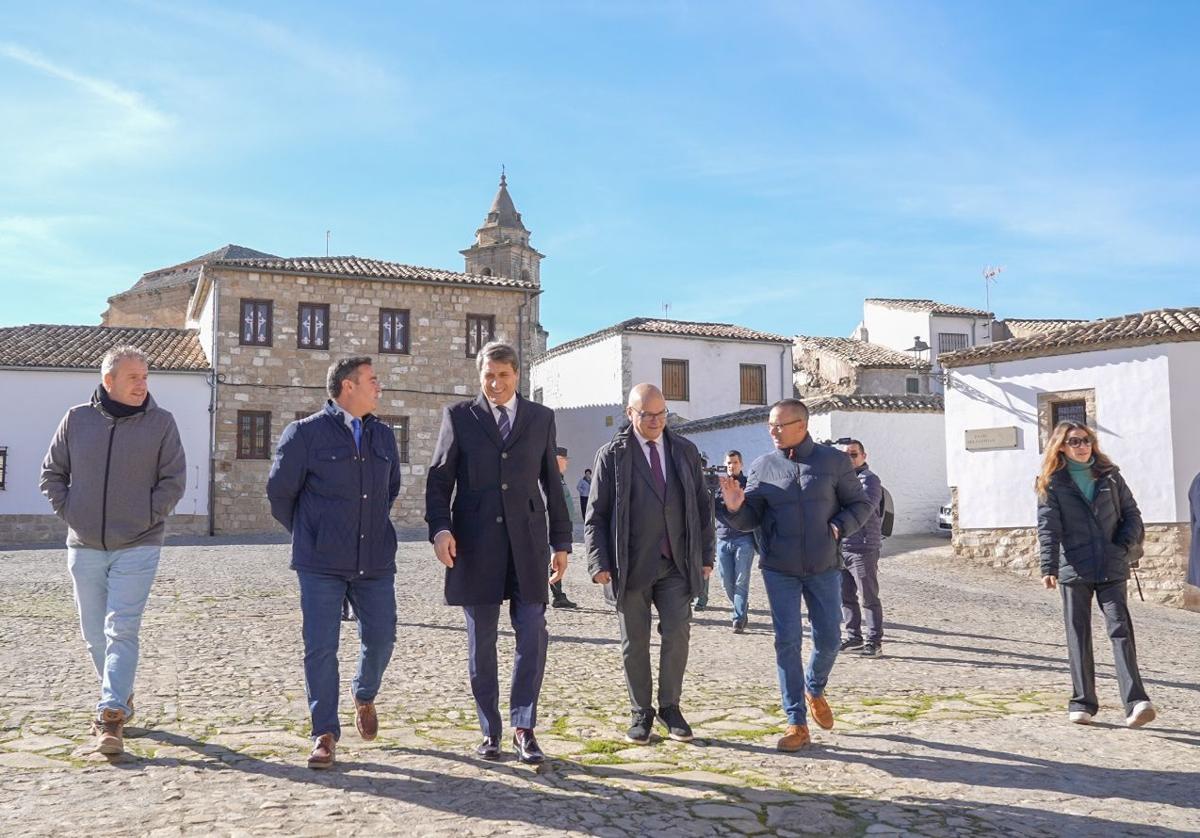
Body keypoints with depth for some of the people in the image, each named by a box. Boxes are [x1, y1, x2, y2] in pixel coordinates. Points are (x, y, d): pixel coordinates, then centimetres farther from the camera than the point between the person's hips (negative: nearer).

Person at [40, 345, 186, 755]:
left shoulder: (161, 422, -3)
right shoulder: (77, 419, 2)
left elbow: (174, 480, -2)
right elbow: (51, 473, 10)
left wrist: (147, 517, -9)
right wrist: (68, 511, -1)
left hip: (137, 547, -3)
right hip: (84, 547, 3)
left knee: (121, 630, -10)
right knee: (95, 634, 13)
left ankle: (111, 715, -7)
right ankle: (120, 697, 32)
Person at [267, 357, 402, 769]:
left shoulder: (384, 436, 12)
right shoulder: (305, 433, -4)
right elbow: (279, 492, 4)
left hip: (375, 561, 4)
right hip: (321, 564, -4)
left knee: (381, 637, 6)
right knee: (320, 647, -1)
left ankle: (364, 697, 37)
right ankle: (325, 734, 12)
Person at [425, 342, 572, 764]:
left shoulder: (541, 417, 11)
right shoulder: (458, 416, 7)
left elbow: (552, 482, 12)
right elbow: (439, 479, 3)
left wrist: (561, 541, 9)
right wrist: (440, 528, -12)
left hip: (527, 541, 1)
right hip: (475, 543, -1)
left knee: (533, 637, -4)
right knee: (481, 642, 6)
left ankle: (524, 729, 9)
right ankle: (490, 731, 19)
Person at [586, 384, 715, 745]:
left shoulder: (685, 451, 8)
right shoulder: (612, 455, -2)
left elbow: (702, 506, 12)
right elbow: (596, 514, -2)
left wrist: (706, 554, 7)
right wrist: (599, 563, -10)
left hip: (676, 564, 2)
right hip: (632, 566, -2)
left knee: (677, 636, -2)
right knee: (635, 643, 6)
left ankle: (669, 707, 17)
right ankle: (641, 713, 21)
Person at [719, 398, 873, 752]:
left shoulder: (834, 461, -1)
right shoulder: (763, 466, 1)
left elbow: (860, 504, 5)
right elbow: (750, 519, 3)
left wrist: (838, 527, -13)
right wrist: (735, 508, -19)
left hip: (824, 567, 0)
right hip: (779, 570, 0)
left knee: (828, 639, 6)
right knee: (787, 642, -1)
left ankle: (815, 690, 38)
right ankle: (797, 723, 8)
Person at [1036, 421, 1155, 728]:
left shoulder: (1109, 476, 10)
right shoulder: (1052, 483, 2)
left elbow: (1132, 513, 12)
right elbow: (1048, 528, -5)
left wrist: (1124, 546, -4)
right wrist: (1049, 568, -15)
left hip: (1111, 568, 1)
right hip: (1074, 569, -1)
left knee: (1120, 628, -8)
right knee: (1078, 635, 5)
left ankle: (1136, 702, -11)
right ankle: (1082, 703, 12)